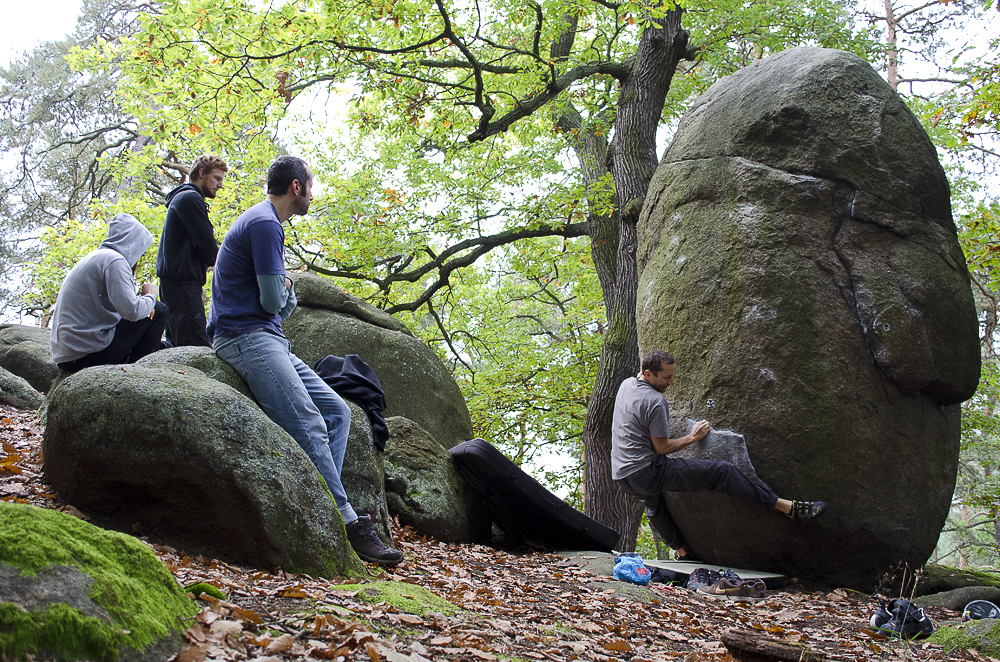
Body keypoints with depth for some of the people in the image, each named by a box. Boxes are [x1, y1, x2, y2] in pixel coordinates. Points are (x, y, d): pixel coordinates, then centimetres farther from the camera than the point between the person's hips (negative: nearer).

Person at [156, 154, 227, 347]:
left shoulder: (180, 197, 26)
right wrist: (209, 261, 7)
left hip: (174, 278, 11)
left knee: (177, 344, 9)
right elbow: (208, 245, -14)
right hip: (182, 280, -11)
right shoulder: (190, 198, -8)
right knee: (198, 347, -18)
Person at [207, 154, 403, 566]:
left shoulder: (265, 222, 23)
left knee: (337, 411, -1)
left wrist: (285, 291, 1)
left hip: (268, 341, 11)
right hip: (245, 338, -11)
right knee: (309, 426, -22)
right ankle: (347, 524, -26)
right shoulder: (264, 224, -10)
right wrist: (282, 291, 8)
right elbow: (272, 301, -14)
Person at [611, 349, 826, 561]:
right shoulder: (655, 402, -18)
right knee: (722, 471, -9)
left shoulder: (626, 384, 7)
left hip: (621, 477, 9)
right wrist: (693, 437, -2)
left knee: (652, 498, 43)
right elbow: (661, 448, -13)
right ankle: (788, 507, -8)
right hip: (645, 474, -9)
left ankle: (681, 551, 51)